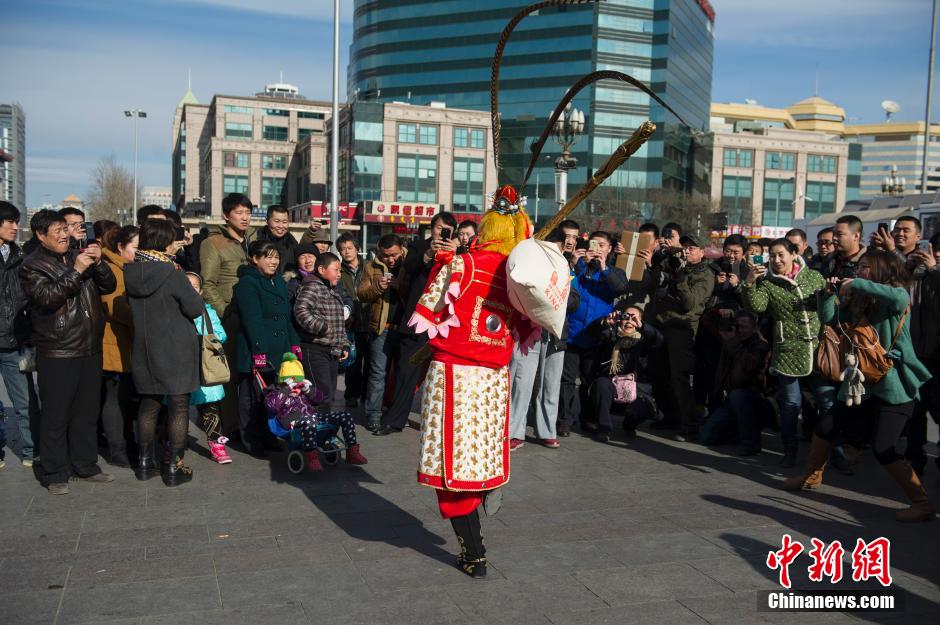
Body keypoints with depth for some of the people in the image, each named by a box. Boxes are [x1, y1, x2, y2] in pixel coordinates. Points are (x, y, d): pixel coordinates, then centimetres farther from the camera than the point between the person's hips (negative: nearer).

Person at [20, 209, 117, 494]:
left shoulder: (78, 256, 12)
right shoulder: (32, 266, -3)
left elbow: (109, 286, 8)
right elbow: (48, 297, -18)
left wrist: (98, 263, -9)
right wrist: (76, 271, -22)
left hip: (90, 350, 5)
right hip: (57, 355, -5)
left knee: (87, 412, 14)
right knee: (56, 416, 1)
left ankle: (85, 465, 26)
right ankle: (55, 473, 13)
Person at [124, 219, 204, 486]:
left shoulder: (131, 271, -1)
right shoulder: (172, 274, -18)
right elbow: (196, 309, -15)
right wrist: (193, 295, 6)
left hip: (144, 349, 6)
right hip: (176, 349, -6)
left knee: (149, 403, 18)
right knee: (179, 404, 4)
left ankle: (145, 461, 25)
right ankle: (174, 467, 8)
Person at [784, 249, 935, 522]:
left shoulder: (896, 296, -10)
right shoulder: (856, 301, 8)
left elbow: (899, 297, -34)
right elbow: (829, 318, 4)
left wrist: (855, 284, -27)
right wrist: (828, 294, -10)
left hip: (894, 386, -7)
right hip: (863, 383, 7)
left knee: (883, 449, -16)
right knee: (825, 427, 14)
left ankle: (922, 503, -2)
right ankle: (811, 476, 36)